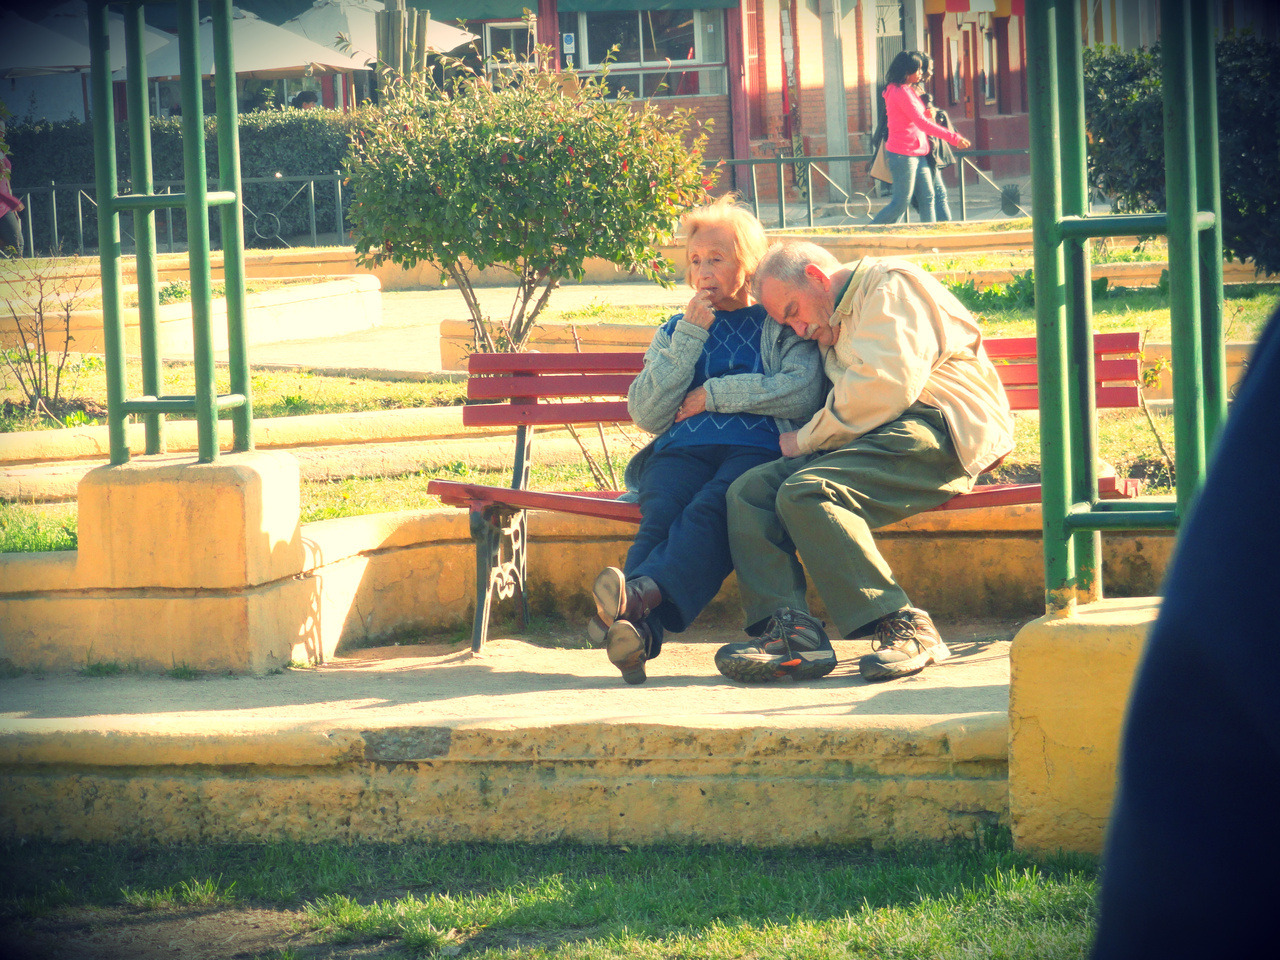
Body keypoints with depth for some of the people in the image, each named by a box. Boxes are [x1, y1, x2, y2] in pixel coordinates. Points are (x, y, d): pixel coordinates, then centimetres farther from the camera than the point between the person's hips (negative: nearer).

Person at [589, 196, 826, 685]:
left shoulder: (783, 325, 19)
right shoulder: (675, 332, 29)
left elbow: (805, 392, -1)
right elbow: (647, 415, 13)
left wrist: (716, 394, -1)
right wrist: (689, 337, 6)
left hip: (759, 448, -3)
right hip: (682, 452, 3)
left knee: (712, 508, -37)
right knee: (660, 514, -33)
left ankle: (645, 591, -63)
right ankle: (639, 628, -59)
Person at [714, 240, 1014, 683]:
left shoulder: (891, 285, 0)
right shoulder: (836, 326, 31)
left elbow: (888, 386, -14)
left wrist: (808, 439, -6)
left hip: (937, 429, -9)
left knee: (805, 492, -30)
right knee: (748, 491, -8)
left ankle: (902, 626, -29)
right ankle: (791, 628, -25)